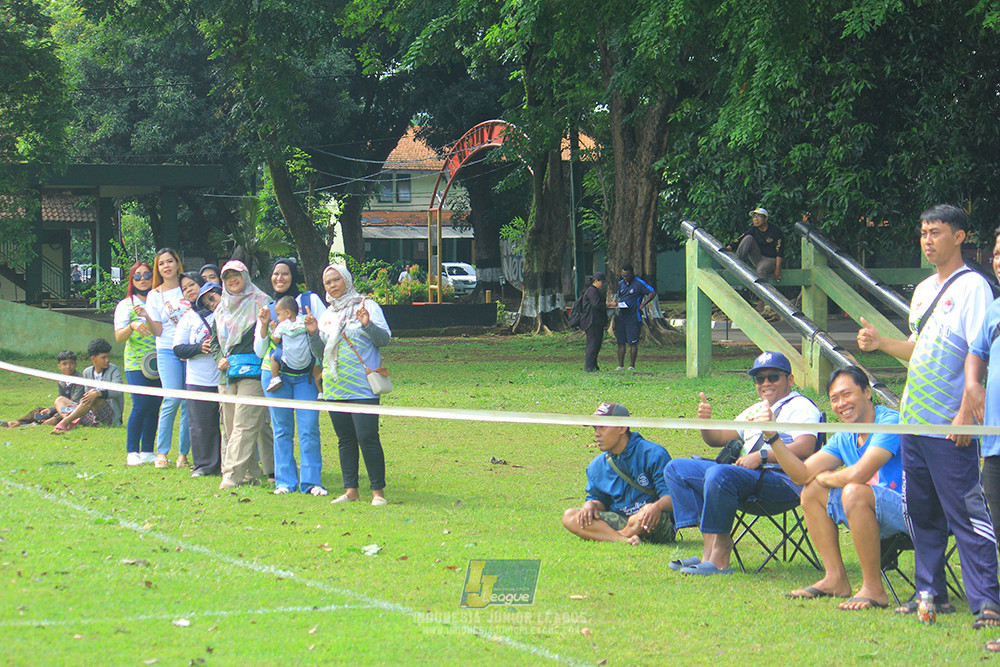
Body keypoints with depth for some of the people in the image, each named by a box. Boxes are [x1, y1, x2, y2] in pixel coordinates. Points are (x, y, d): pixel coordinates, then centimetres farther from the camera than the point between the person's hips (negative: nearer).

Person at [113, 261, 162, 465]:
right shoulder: (126, 305, 2)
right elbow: (119, 337, -7)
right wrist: (132, 326, -26)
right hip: (137, 363, -4)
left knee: (154, 407, 2)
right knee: (141, 405, -13)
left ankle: (148, 451, 10)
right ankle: (132, 452, -6)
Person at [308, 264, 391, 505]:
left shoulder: (367, 306, 1)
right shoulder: (327, 315, 17)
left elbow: (384, 339, -8)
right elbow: (321, 353, 20)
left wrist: (368, 324, -26)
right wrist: (313, 334, 2)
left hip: (362, 386, -6)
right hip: (334, 388, 6)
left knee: (367, 438, -12)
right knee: (345, 440, 8)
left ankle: (378, 491, -7)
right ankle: (350, 490, 13)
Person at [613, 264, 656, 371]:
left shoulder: (639, 284, -5)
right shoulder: (621, 283, 14)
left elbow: (652, 293, -8)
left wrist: (642, 305, -13)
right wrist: (615, 305, 2)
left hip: (633, 317, -6)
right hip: (621, 317, 6)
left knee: (632, 343, -4)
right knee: (620, 342, 5)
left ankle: (632, 366, 0)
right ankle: (620, 365, 9)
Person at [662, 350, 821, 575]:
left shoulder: (801, 407, 3)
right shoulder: (755, 410, 30)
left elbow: (805, 448, -14)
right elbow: (719, 438, 28)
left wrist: (762, 456, -23)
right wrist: (705, 423, 5)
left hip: (783, 480, -10)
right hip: (743, 474, 10)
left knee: (719, 474, -36)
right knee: (676, 468, 2)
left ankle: (719, 557, -31)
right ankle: (710, 544, -16)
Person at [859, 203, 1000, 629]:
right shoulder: (923, 290, 17)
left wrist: (966, 412, -20)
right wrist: (881, 343, 10)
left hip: (950, 427, -8)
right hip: (914, 420, 8)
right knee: (921, 513, 11)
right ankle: (930, 592, 19)